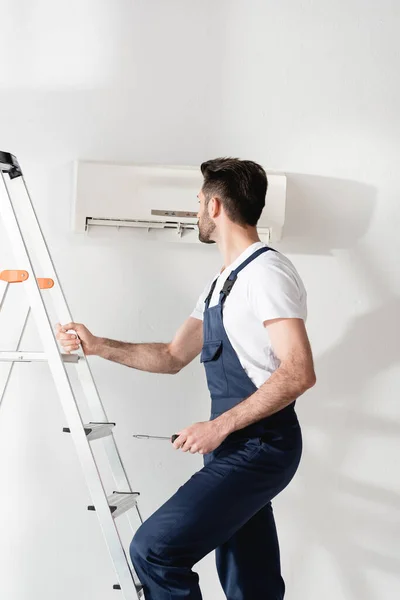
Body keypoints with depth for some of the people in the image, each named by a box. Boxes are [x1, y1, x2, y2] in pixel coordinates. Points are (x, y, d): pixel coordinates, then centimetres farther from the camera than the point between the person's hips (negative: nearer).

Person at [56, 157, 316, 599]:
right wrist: (98, 346, 13)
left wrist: (220, 426, -21)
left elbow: (299, 373, -23)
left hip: (259, 445, -10)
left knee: (154, 549, -15)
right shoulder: (222, 282, 17)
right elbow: (173, 357, 22)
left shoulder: (267, 272, -14)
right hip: (237, 444, 10)